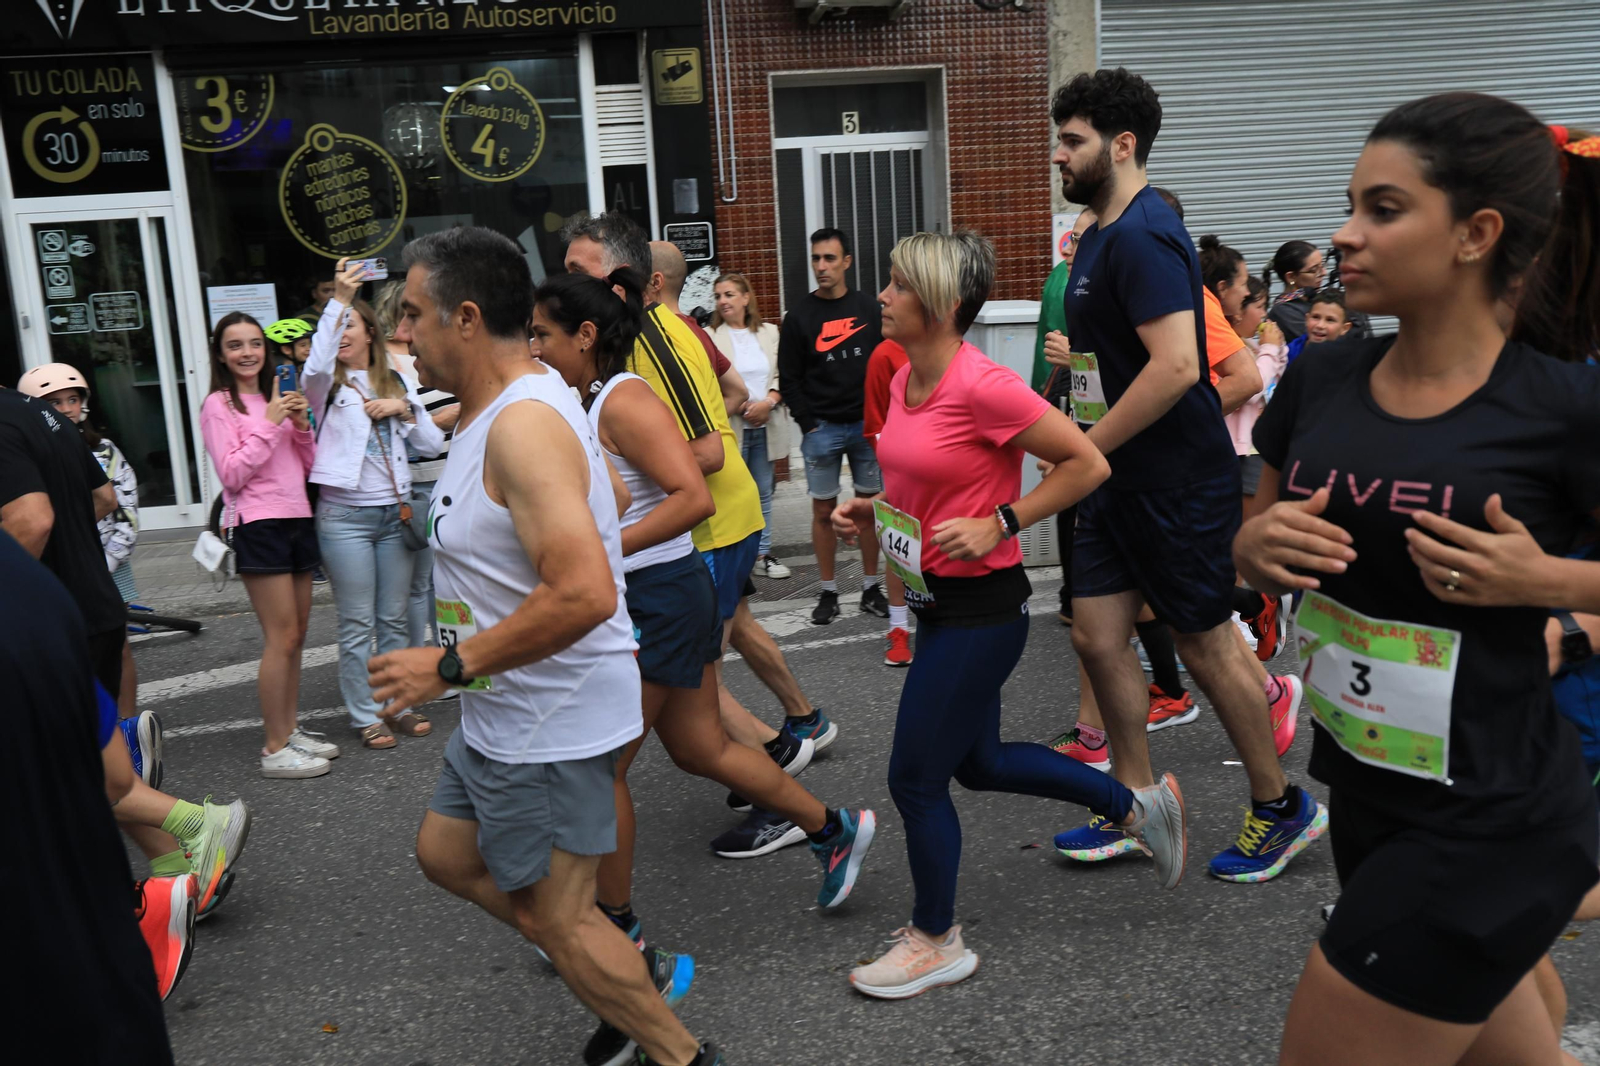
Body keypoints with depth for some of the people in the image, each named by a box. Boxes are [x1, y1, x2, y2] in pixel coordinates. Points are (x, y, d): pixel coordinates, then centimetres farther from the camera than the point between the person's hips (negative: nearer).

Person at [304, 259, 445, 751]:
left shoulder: (398, 383, 12)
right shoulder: (330, 384, 2)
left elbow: (433, 445, 9)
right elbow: (316, 365, -24)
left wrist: (406, 410, -7)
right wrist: (338, 300, -29)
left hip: (396, 512, 3)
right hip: (345, 514, -3)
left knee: (395, 618, 11)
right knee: (357, 624, 2)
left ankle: (400, 703, 22)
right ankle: (364, 715, 11)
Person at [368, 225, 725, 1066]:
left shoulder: (524, 423, -26)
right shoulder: (496, 410, 7)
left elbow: (584, 594, -36)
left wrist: (449, 665, -27)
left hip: (549, 723, -11)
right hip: (505, 713, 11)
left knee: (554, 917, 4)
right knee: (447, 854, 24)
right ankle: (634, 976, 32)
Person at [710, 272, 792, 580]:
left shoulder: (770, 332, 10)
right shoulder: (710, 336, -3)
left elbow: (782, 375, 7)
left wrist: (768, 402, -10)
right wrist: (741, 406, -15)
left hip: (765, 425, 4)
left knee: (764, 491, 10)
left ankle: (763, 553, 19)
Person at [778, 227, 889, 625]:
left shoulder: (869, 309, 6)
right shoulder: (799, 316, 2)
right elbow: (788, 379, 2)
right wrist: (808, 425, -6)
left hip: (868, 425, 1)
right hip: (821, 428, -1)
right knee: (824, 510, 2)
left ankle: (871, 587, 16)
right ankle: (828, 592, 12)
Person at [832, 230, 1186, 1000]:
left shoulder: (983, 386, -22)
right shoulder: (904, 380, 5)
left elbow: (1087, 464, -18)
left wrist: (999, 524, -21)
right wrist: (870, 511, 5)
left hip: (980, 607, -10)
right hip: (937, 600, 10)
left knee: (915, 777, 2)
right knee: (978, 763, 21)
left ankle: (935, 943, 25)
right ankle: (1137, 805, 38)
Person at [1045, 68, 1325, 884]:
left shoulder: (1142, 236, -18)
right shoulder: (1103, 234, 13)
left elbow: (1176, 364, -29)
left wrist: (1087, 447, -20)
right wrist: (1088, 448, 12)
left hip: (1176, 481, -9)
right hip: (1122, 481, 9)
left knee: (1206, 646, 4)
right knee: (1096, 635, 9)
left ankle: (1281, 808, 24)